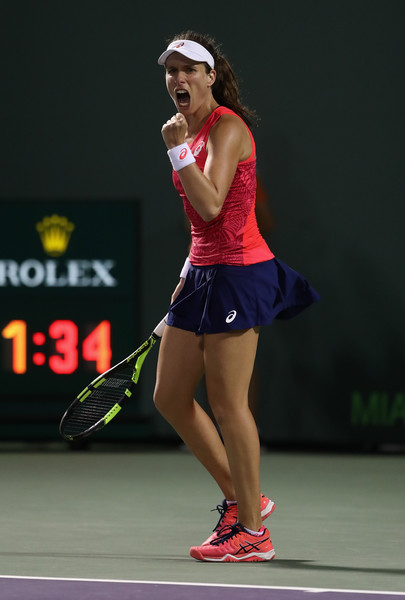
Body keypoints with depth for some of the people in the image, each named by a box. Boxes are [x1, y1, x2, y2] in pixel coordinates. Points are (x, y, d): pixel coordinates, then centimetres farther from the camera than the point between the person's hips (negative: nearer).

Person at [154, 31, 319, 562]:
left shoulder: (227, 126, -12)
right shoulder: (190, 130, 14)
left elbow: (212, 205, -24)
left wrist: (177, 151, -26)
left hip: (238, 272, -9)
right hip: (204, 273, 10)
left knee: (228, 404, -7)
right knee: (170, 398, 9)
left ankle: (253, 533, 2)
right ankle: (242, 498, 21)